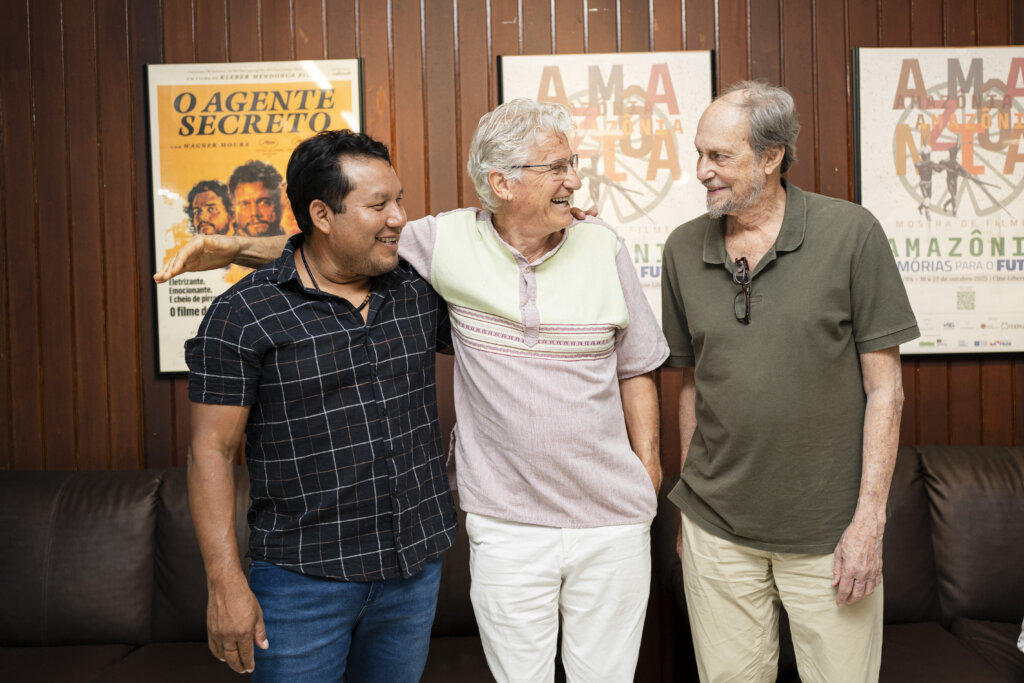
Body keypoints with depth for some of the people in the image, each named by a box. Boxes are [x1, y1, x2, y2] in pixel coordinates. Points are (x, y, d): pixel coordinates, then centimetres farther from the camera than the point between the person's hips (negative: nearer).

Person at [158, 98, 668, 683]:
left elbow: (636, 370, 6)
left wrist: (648, 467, 4)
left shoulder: (604, 247, -2)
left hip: (612, 524, 2)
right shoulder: (448, 240, -6)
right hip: (506, 527, -1)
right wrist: (237, 247, -4)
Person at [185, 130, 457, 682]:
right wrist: (225, 584, -13)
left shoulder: (421, 292, 2)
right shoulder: (242, 316, -11)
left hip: (417, 568, 5)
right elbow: (211, 451, -10)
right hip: (303, 580, -4)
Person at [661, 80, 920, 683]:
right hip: (717, 530, 3)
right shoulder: (684, 248, 2)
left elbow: (884, 387, -6)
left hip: (828, 533, -2)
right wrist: (693, 500, 11)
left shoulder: (851, 234, -8)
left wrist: (870, 520, -9)